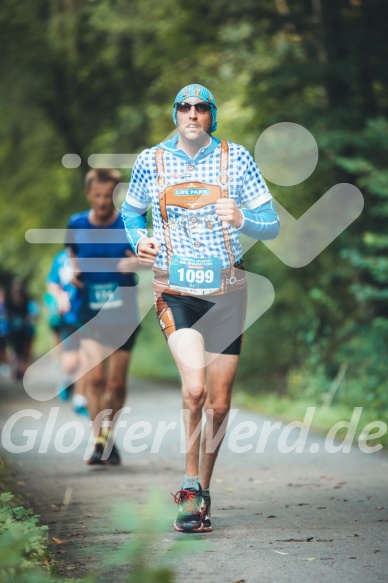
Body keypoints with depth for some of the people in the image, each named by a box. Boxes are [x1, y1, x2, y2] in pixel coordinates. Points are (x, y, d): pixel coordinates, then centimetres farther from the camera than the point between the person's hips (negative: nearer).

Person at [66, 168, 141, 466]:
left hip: (124, 314, 0)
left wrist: (136, 261, -15)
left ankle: (108, 434, 28)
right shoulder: (76, 225, 1)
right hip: (90, 314, 0)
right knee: (95, 376, -16)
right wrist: (74, 272, -1)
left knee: (117, 382, 5)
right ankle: (100, 441, -10)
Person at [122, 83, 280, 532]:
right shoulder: (151, 160, 2)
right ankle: (190, 485, -6)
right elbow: (130, 211, 19)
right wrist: (138, 240, -2)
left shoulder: (236, 158, 1)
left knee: (219, 403, 6)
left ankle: (202, 489, 25)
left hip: (226, 291, 2)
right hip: (175, 290, -1)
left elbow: (271, 226, 2)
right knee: (194, 387, -23)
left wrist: (241, 220, -19)